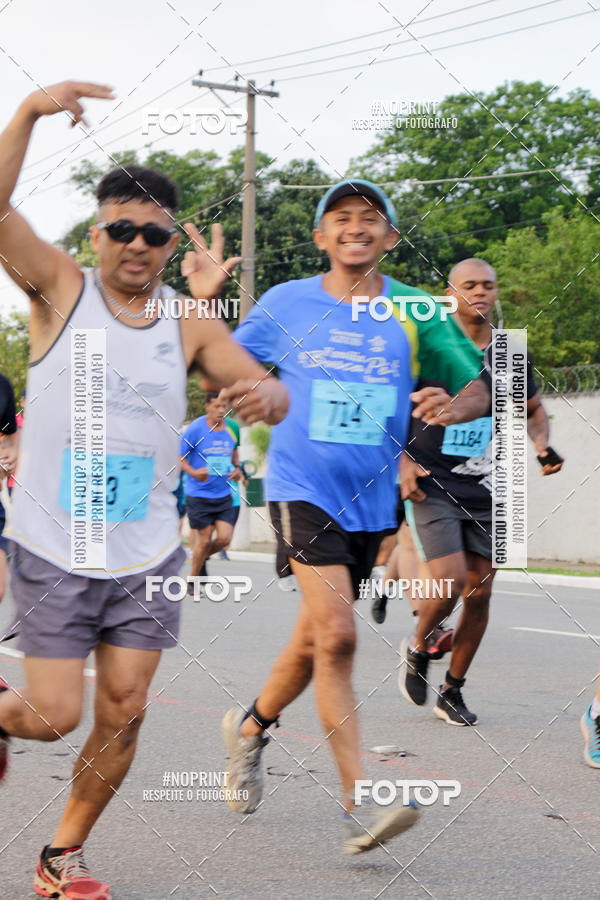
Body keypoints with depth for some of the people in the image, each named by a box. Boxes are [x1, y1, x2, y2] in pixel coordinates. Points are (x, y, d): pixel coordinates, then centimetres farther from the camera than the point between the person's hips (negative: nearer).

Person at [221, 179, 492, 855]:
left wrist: (453, 406, -18)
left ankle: (250, 728, 43)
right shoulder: (285, 304, 2)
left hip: (370, 498, 3)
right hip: (303, 488, -3)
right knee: (336, 635, -19)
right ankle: (358, 806, -17)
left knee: (313, 643, 13)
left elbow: (478, 390, 6)